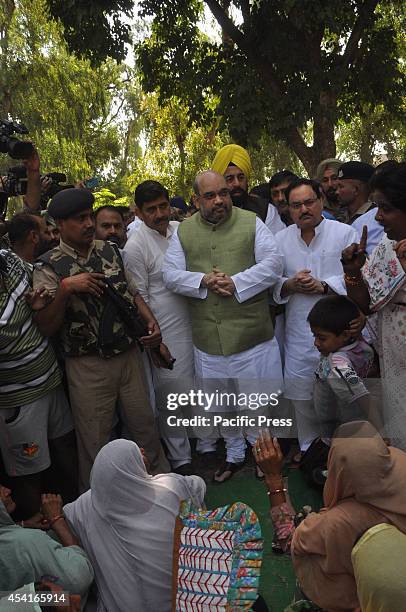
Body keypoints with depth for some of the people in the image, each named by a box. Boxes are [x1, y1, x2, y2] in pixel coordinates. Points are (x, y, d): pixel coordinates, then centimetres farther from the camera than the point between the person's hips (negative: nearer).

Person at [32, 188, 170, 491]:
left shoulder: (110, 251, 3)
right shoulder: (49, 267, -10)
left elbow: (132, 292, 12)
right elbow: (46, 327, -14)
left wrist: (151, 321, -5)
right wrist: (65, 288, -28)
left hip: (129, 354, 4)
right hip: (87, 365, -3)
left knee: (145, 425, 19)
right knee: (95, 442, 12)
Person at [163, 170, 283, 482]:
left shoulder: (251, 223, -2)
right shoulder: (184, 231, 5)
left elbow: (273, 264, -9)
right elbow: (171, 275, 1)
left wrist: (236, 283, -19)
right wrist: (203, 280, -16)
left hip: (252, 333, -3)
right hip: (207, 337, 3)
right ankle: (234, 454, 41)